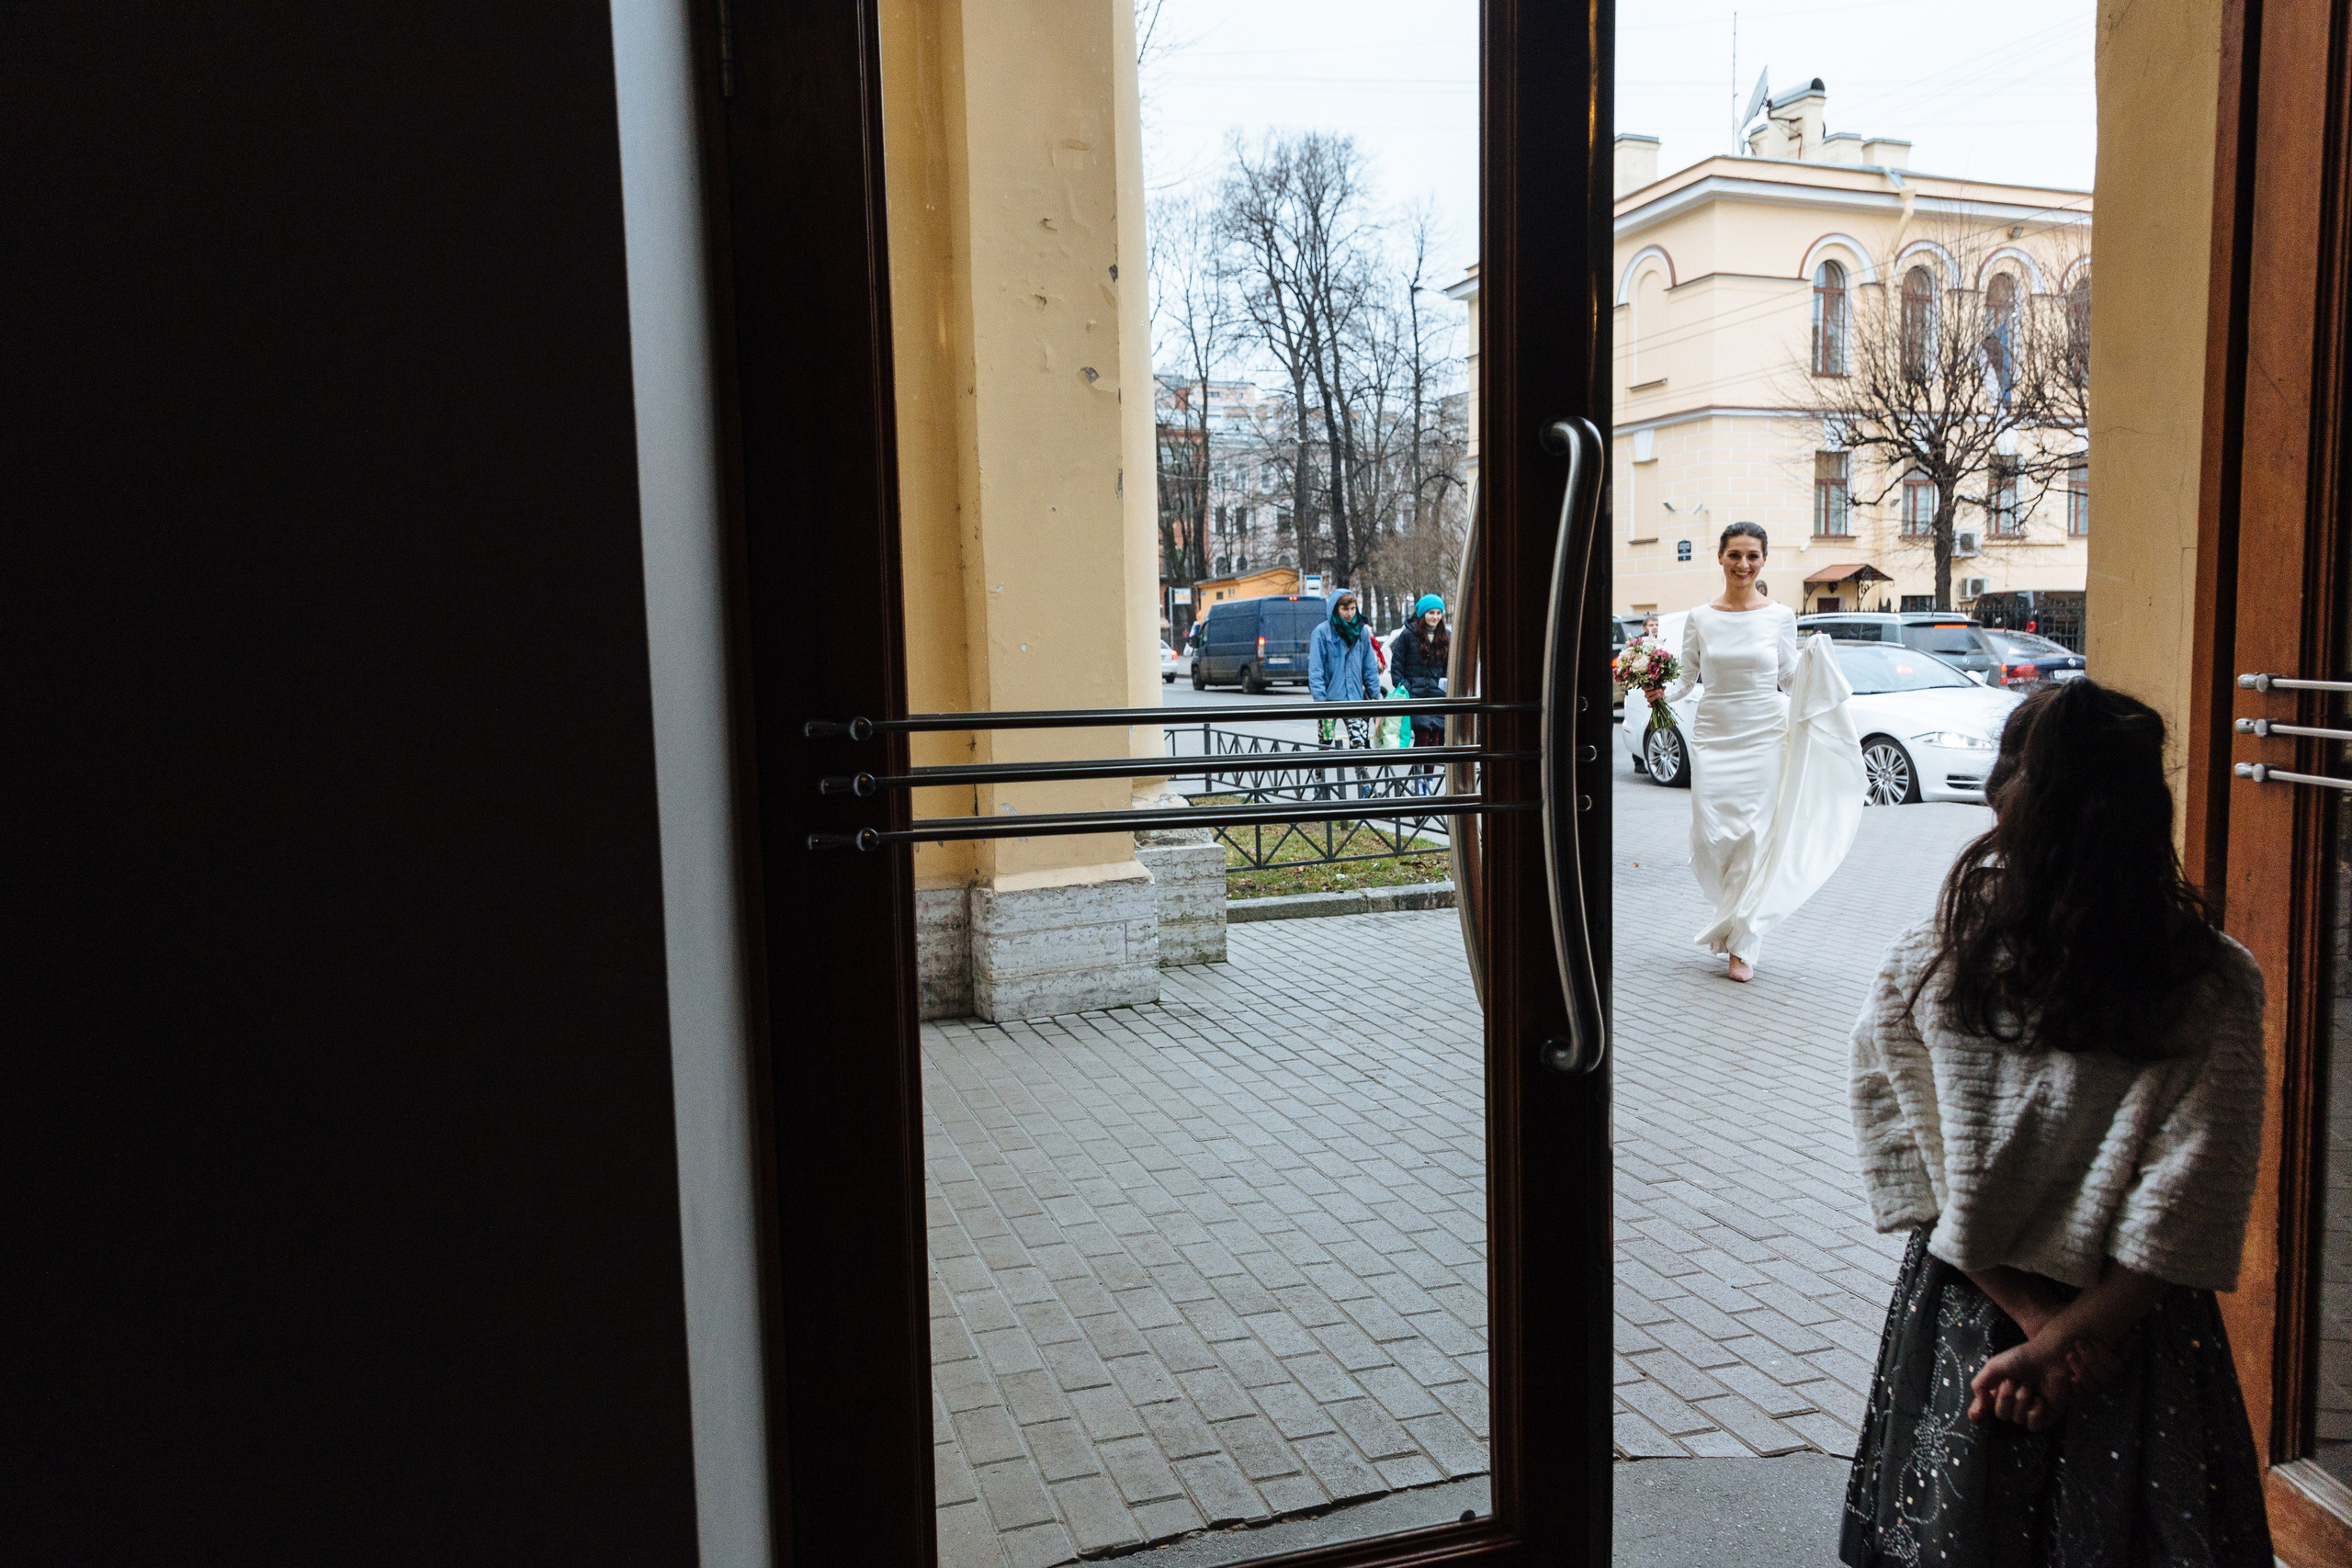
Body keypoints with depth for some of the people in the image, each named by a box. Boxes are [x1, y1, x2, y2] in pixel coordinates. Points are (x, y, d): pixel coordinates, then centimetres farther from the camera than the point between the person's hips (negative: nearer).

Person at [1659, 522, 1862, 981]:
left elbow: (1790, 680, 9)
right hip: (1713, 737, 1)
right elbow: (1686, 679, 8)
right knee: (1711, 839, -4)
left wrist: (1813, 655, -10)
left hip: (1764, 737, -1)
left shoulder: (1780, 616, 1)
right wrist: (1661, 694, -12)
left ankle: (1742, 943, 9)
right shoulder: (1699, 618, 3)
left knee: (1756, 838, -3)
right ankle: (1735, 920, 26)